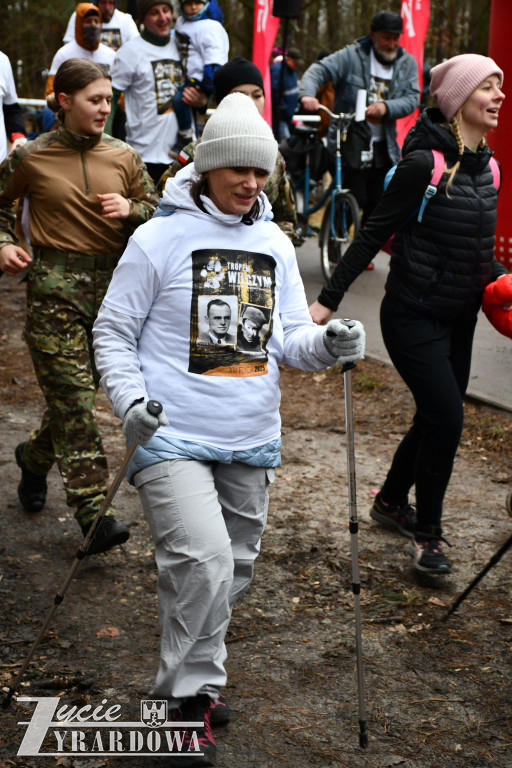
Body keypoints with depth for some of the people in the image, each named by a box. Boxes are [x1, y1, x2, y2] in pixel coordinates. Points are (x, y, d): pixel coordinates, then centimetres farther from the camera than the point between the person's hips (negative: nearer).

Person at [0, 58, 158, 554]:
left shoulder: (123, 158, 7)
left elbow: (157, 213, 13)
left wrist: (131, 210, -8)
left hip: (111, 285, 4)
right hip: (54, 287, -3)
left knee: (80, 390, 10)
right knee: (72, 396, -8)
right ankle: (93, 510, -8)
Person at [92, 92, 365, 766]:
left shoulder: (275, 245, 9)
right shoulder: (160, 239, -6)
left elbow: (289, 340, 8)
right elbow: (113, 330, -1)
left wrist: (328, 343, -14)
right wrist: (130, 399, -15)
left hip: (251, 437, 6)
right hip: (173, 434, -5)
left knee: (234, 563, 14)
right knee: (201, 557, -19)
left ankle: (195, 679, 35)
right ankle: (192, 696, 0)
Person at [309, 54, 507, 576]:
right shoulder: (424, 162, -17)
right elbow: (374, 233, -14)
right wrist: (329, 298, -15)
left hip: (458, 318, 8)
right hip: (414, 317, -8)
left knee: (436, 418, 15)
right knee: (446, 416, -12)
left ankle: (391, 502, 38)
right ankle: (427, 531, 6)